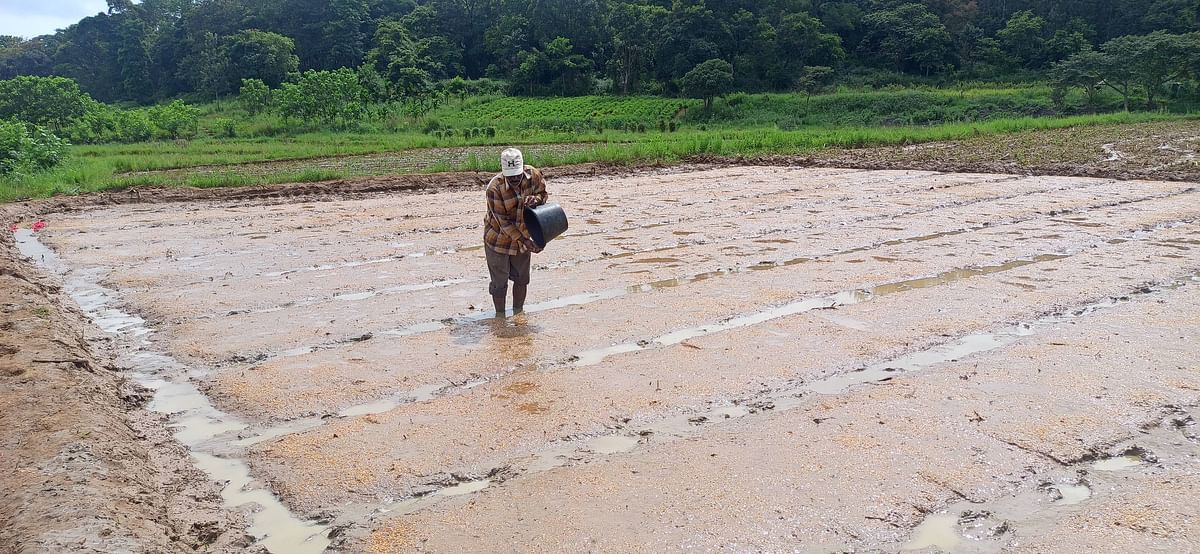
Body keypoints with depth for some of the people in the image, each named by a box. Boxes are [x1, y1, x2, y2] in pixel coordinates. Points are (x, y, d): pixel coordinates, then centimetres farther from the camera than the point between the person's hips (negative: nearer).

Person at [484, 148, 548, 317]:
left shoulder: (533, 175, -16)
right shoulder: (495, 187, -28)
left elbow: (542, 194, 2)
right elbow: (503, 221, -25)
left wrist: (535, 199, -24)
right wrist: (524, 241, -28)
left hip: (522, 236, 4)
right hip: (498, 238, -4)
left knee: (521, 278, 16)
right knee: (499, 281, 6)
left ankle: (518, 312, 35)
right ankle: (500, 315, 24)